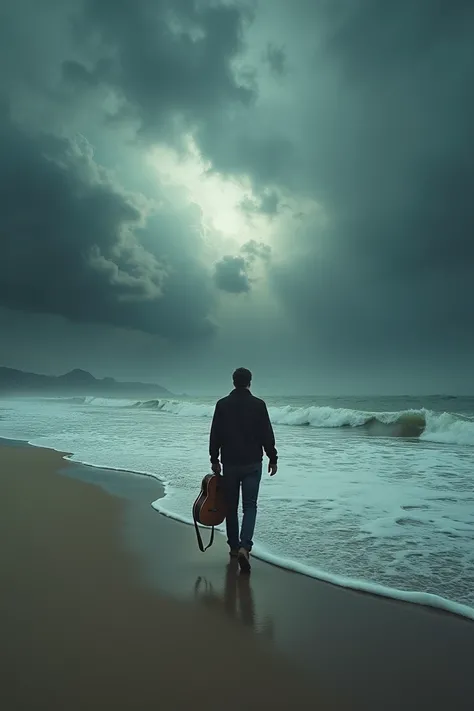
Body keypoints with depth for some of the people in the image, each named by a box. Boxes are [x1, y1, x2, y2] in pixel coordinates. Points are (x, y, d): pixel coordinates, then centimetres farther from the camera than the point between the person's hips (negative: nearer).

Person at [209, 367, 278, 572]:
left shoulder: (222, 404, -2)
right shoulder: (258, 404, -6)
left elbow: (214, 435, 1)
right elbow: (267, 435, -5)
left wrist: (214, 459, 11)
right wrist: (273, 459, 6)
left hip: (229, 463, 2)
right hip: (252, 464, -1)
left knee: (231, 506, 15)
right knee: (250, 506, 4)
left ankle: (234, 546, 25)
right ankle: (244, 547, -12)